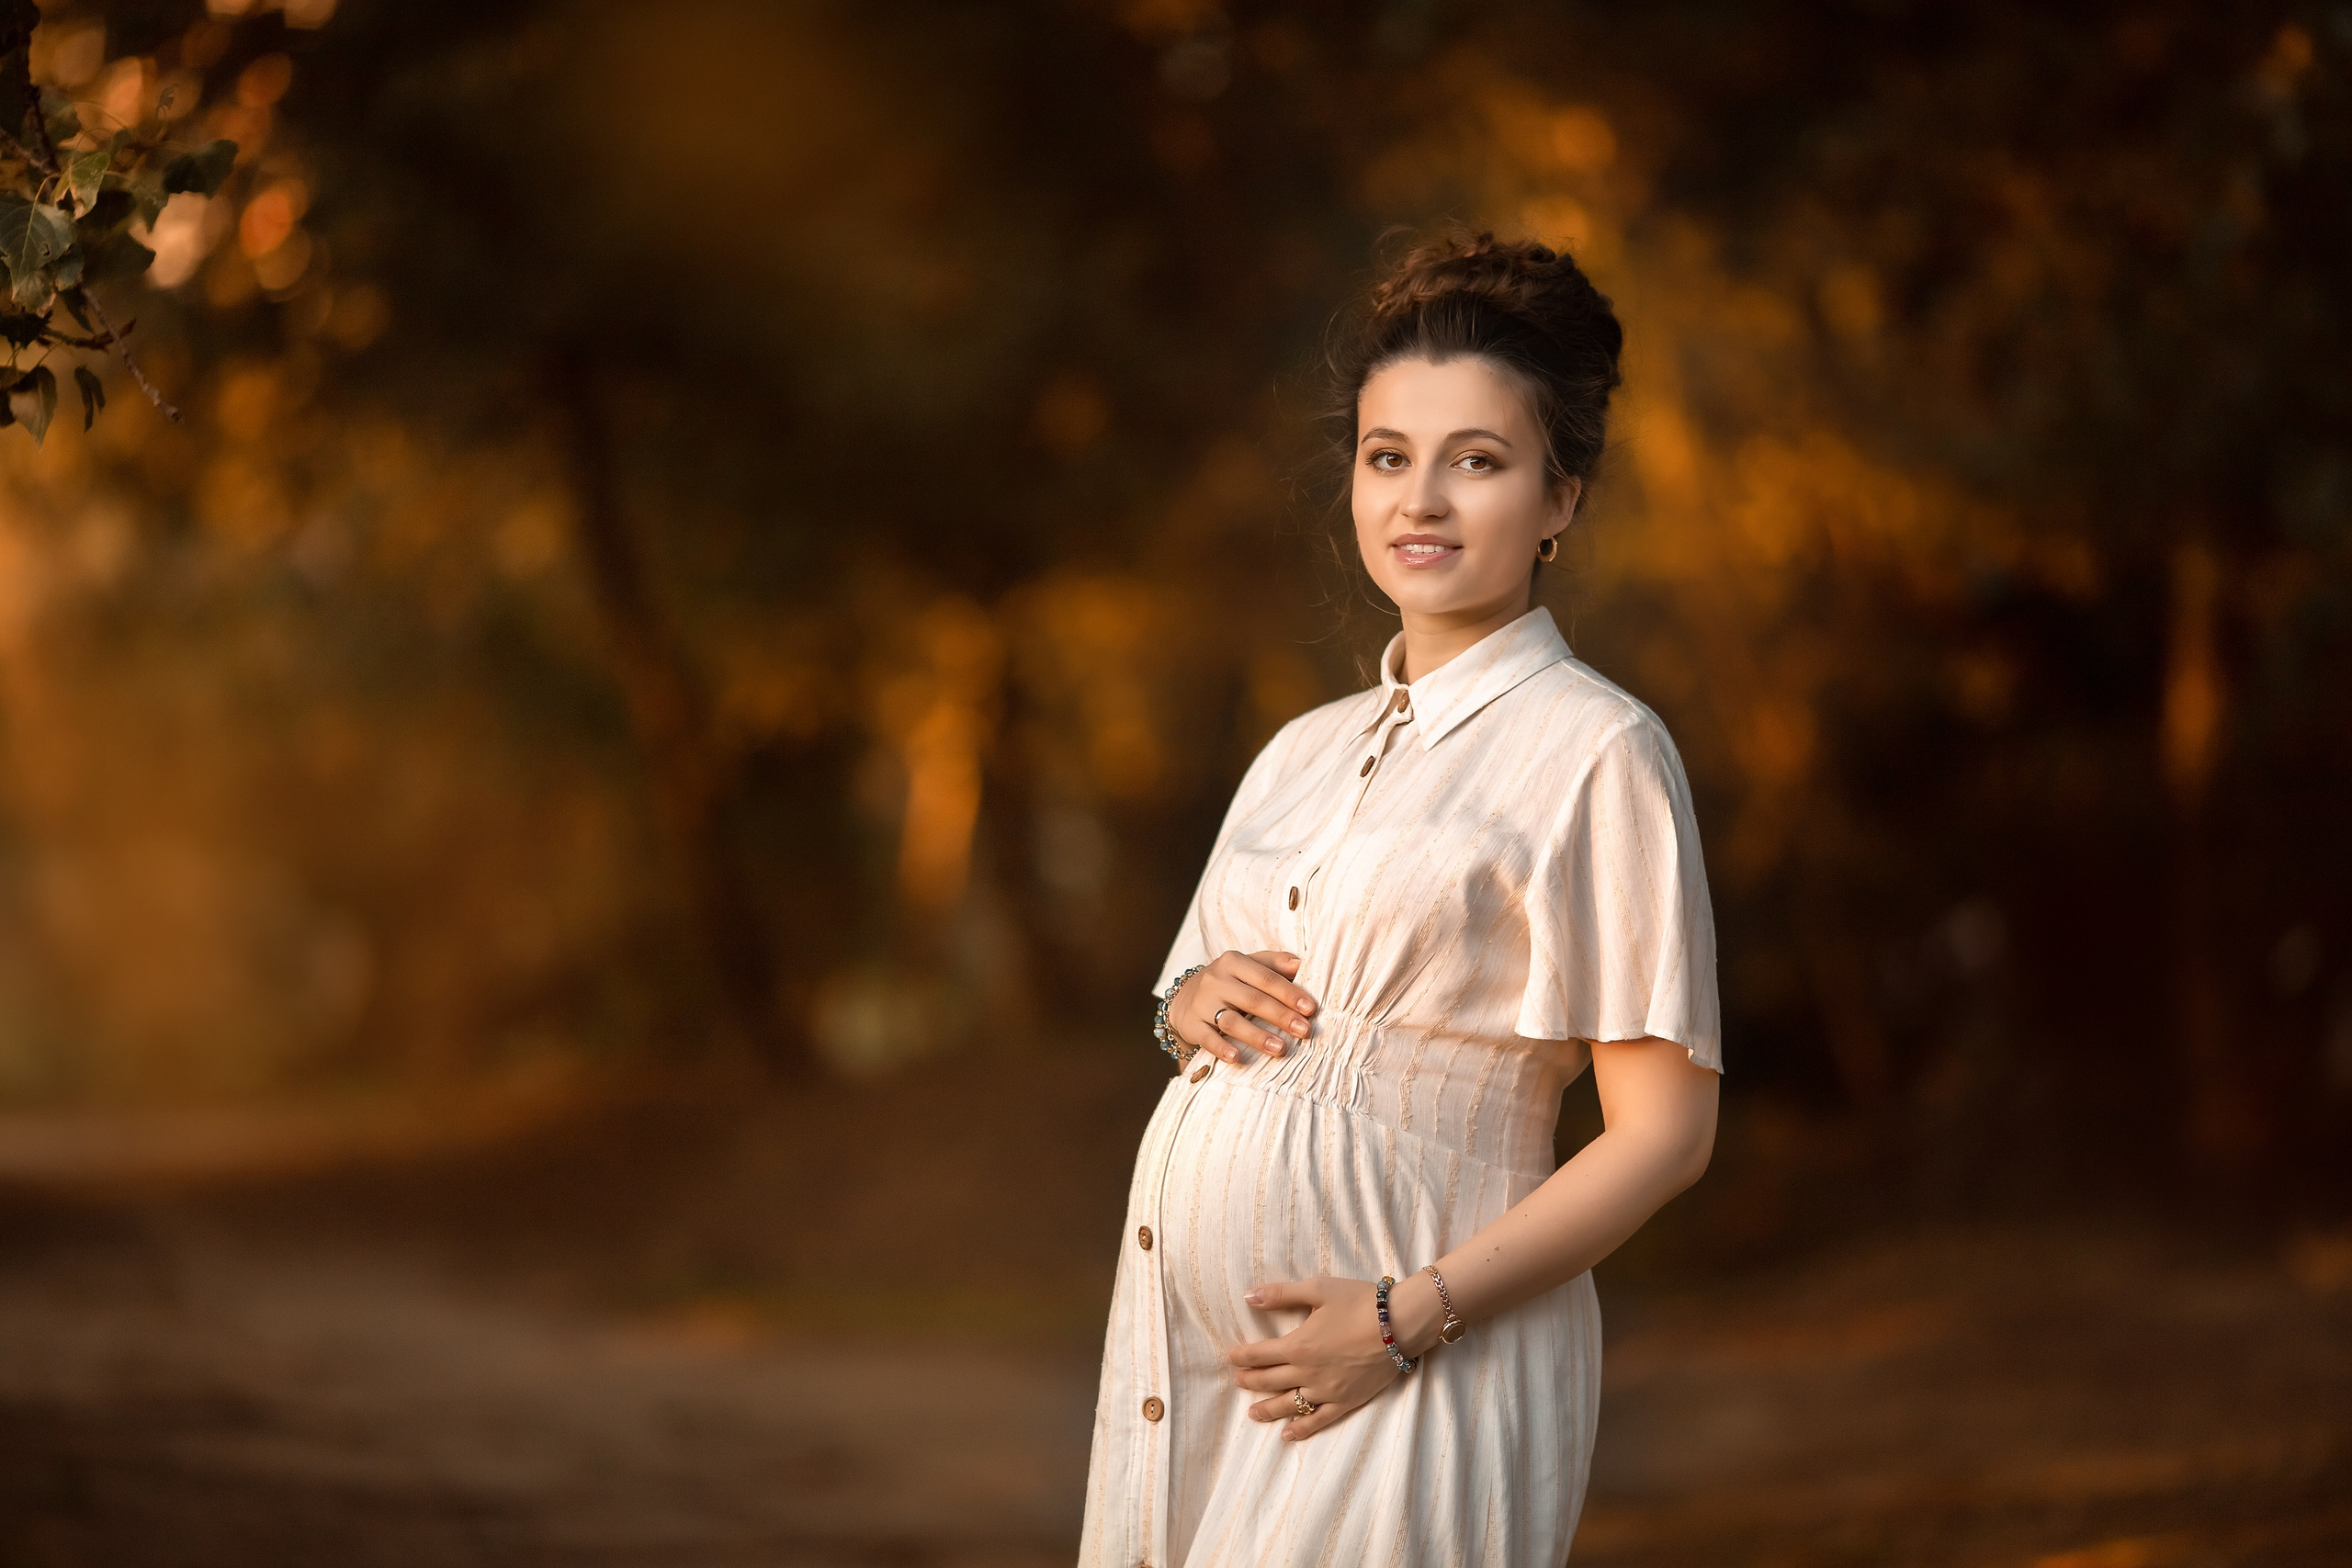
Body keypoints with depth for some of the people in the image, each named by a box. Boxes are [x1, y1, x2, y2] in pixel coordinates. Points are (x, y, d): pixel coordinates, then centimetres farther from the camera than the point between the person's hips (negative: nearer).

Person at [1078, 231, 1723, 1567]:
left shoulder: (1595, 750, -7)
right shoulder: (1305, 753, 12)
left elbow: (1665, 1131, -10)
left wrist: (1410, 1316, -16)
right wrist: (1192, 1001, 0)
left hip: (1412, 1375, -5)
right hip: (1195, 1339, 6)